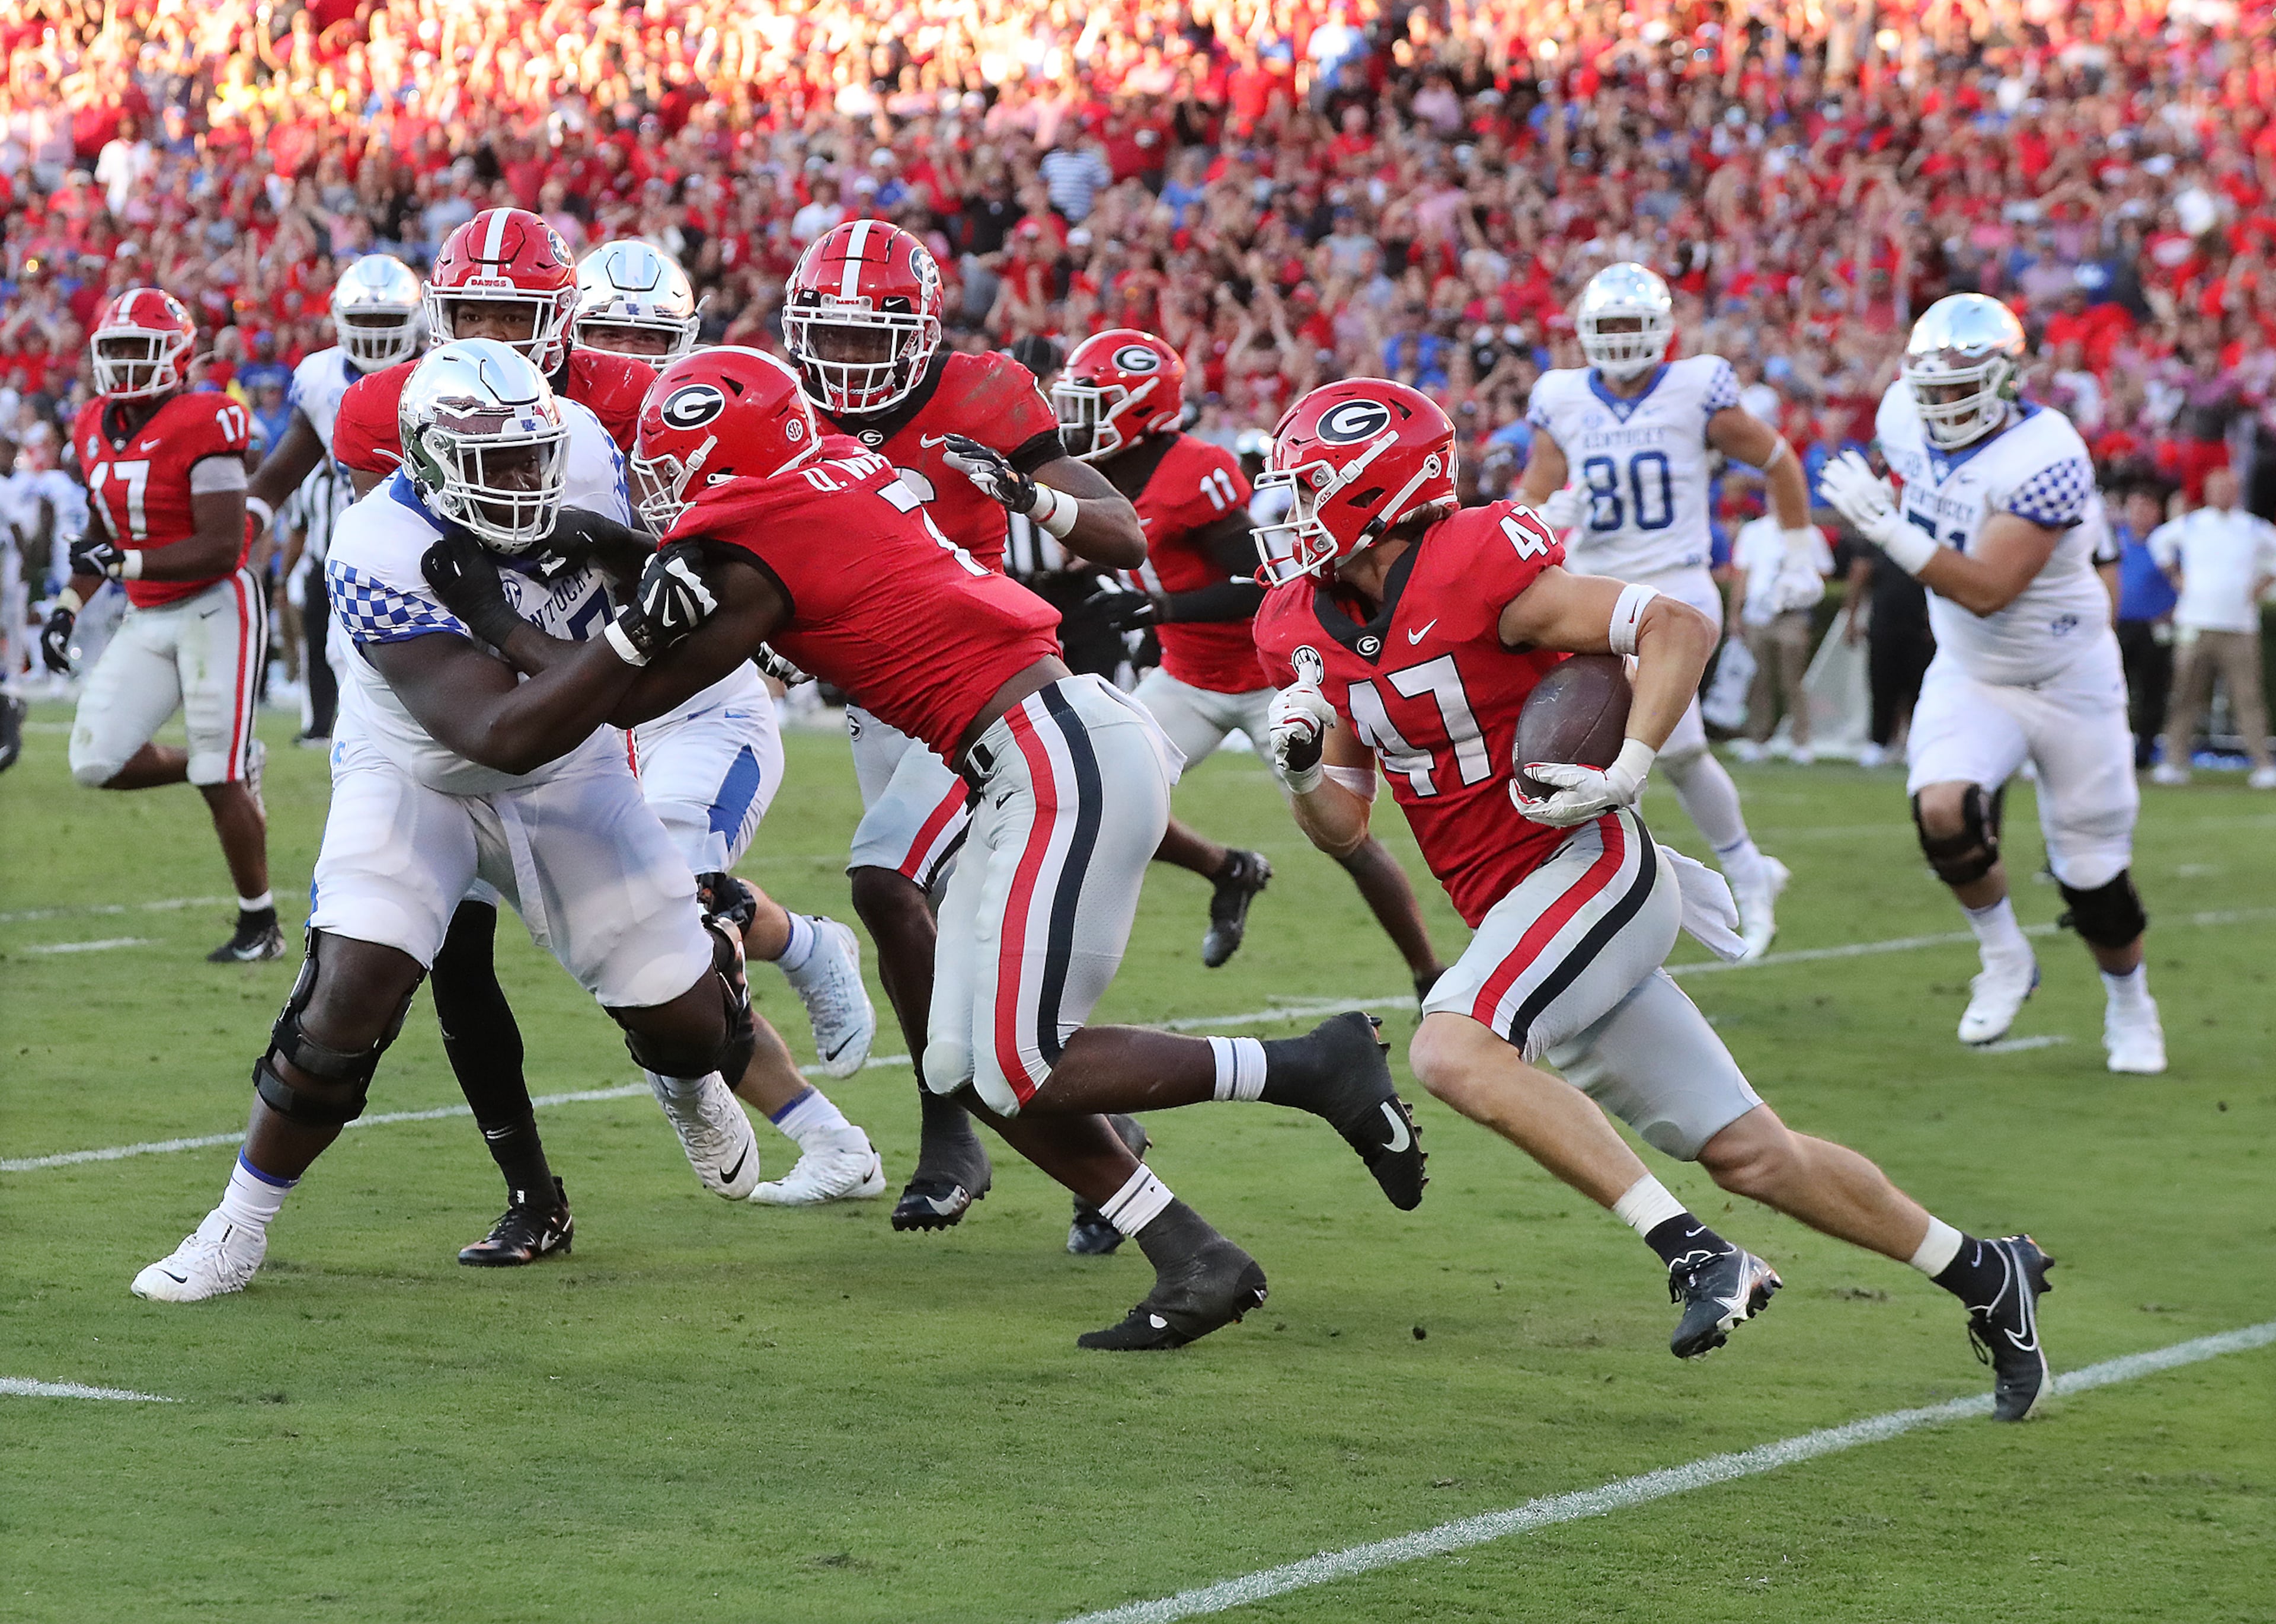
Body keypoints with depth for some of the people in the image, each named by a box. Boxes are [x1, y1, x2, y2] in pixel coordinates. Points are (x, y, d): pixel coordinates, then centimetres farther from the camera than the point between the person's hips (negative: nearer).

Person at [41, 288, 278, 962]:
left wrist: (126, 562, -25)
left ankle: (260, 925, 9)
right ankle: (234, 764, 20)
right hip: (146, 620, 7)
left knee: (219, 780, -7)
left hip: (215, 609, -7)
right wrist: (69, 604, 11)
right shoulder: (96, 429, 7)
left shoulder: (202, 426, -17)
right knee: (96, 762, -3)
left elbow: (223, 548, -21)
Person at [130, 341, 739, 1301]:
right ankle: (240, 1228, -3)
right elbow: (504, 736, -43)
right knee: (351, 997, -23)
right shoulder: (384, 556, -35)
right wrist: (638, 635, -51)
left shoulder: (583, 460, -19)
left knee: (691, 1023, 4)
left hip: (567, 773, 4)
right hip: (416, 779, -4)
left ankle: (693, 1084, 45)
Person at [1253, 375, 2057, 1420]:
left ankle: (1693, 1252, -26)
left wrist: (1626, 774, -25)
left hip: (1591, 867, -8)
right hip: (1515, 907, 8)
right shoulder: (1312, 629, 7)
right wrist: (1303, 765, -9)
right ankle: (1982, 1274, 22)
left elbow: (1680, 626, -17)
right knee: (1746, 1155, 8)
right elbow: (1341, 827, 11)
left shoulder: (1476, 571, -17)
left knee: (1450, 1051, -29)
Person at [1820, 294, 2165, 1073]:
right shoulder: (1908, 420, -9)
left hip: (2068, 681, -4)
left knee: (2092, 872, 5)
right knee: (1941, 810, -24)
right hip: (1970, 678, 4)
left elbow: (1988, 592, -35)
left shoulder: (2044, 460, -29)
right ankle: (2004, 957, 2)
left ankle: (2129, 1007, 33)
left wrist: (1889, 530, -39)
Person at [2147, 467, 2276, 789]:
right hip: (2196, 626, 1)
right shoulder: (2189, 526, 6)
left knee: (2248, 697, -7)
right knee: (2187, 694, 0)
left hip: (2240, 627, -1)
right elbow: (2159, 541, 23)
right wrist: (2175, 577, 15)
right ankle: (2175, 763, 3)